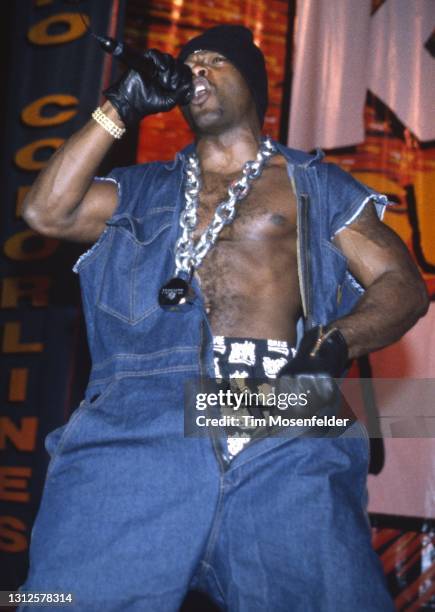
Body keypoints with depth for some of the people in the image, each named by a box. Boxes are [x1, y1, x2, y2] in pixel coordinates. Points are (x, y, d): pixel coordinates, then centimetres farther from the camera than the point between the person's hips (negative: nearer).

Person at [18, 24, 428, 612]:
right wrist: (121, 109, 15)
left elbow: (402, 283, 13)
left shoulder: (314, 183, 21)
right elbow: (47, 212, 14)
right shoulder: (146, 189, 27)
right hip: (143, 408, 1)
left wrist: (335, 342, -8)